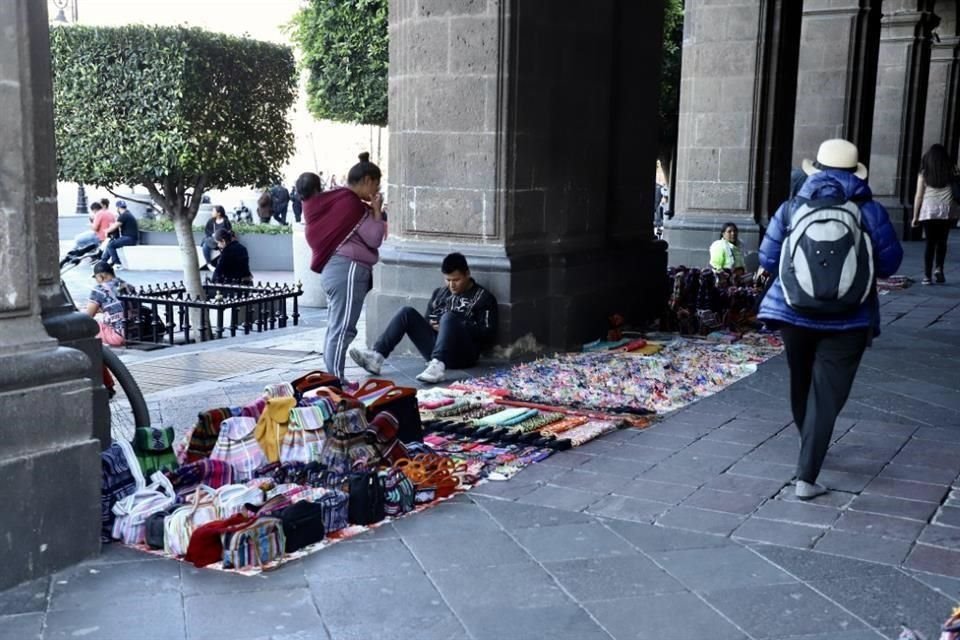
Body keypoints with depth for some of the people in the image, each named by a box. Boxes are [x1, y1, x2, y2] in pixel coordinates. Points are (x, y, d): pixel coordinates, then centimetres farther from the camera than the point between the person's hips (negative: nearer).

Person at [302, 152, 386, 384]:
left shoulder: (337, 200, 17)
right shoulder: (352, 203, -12)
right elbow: (374, 239, -12)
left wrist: (370, 210, 16)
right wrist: (377, 211, -1)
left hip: (335, 269, 10)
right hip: (348, 270, -10)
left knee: (335, 328, 12)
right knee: (343, 329, -9)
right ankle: (335, 380, -9)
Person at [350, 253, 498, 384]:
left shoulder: (483, 297, 6)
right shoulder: (440, 293, 21)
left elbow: (488, 334, -4)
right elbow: (428, 319, 25)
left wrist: (454, 327, -10)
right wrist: (432, 325, 1)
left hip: (463, 354, -5)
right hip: (436, 349, 5)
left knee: (449, 317, -31)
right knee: (407, 312, -10)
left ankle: (438, 365, -52)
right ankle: (376, 356, -26)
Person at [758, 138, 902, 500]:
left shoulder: (792, 208, -1)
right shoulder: (870, 212, -5)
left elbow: (768, 260, 0)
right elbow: (889, 264, -1)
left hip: (794, 314, 2)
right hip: (848, 321, -2)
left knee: (802, 385, 22)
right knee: (827, 396, 0)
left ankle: (809, 450, 45)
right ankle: (806, 477, -6)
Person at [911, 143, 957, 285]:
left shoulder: (924, 174, 1)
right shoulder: (951, 173, 2)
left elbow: (919, 196, 0)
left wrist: (915, 216, 5)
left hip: (928, 211, 0)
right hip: (946, 211, 0)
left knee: (930, 243, 5)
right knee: (942, 242, 15)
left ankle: (927, 276, 2)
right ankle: (939, 268, -1)